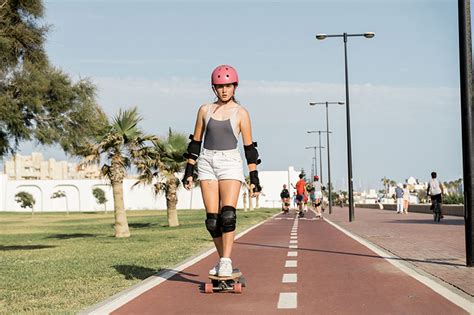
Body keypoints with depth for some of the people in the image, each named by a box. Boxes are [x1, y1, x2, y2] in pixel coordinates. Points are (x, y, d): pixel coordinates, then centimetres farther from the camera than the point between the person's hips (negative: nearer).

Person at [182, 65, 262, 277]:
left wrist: (254, 178, 1)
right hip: (207, 163, 3)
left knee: (228, 214, -18)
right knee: (212, 218, -1)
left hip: (230, 163, -3)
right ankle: (223, 260, 12)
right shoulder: (205, 110, 10)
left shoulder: (241, 113, 3)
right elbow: (196, 142, 14)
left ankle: (226, 262, -16)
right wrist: (189, 171, 9)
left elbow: (249, 147, 5)